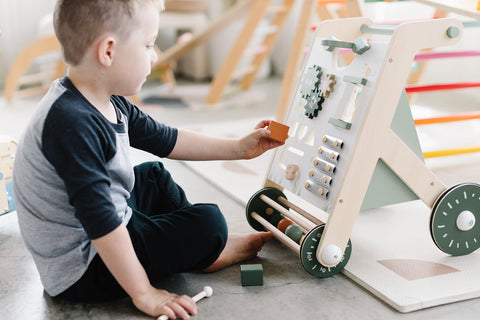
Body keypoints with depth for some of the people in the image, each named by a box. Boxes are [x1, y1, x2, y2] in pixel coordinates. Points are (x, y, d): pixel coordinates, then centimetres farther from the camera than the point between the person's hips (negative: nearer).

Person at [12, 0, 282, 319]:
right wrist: (143, 293, -28)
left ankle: (200, 246, 26)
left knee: (153, 174, 28)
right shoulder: (74, 125, -32)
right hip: (82, 269, -10)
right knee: (208, 223, -16)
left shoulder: (108, 103, -1)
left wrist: (238, 148, 13)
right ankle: (216, 253, 15)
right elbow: (101, 222, -34)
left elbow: (165, 139, 11)